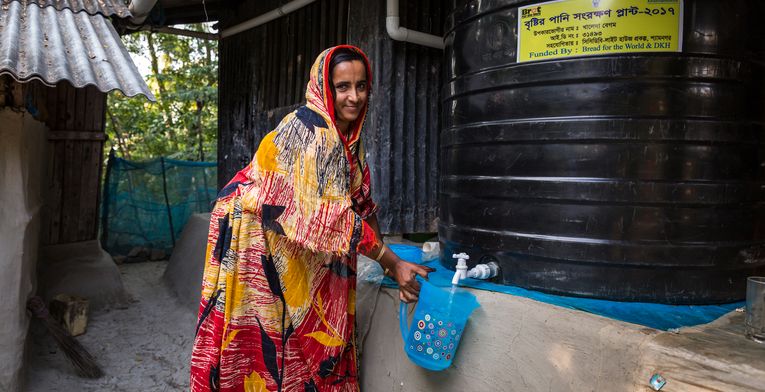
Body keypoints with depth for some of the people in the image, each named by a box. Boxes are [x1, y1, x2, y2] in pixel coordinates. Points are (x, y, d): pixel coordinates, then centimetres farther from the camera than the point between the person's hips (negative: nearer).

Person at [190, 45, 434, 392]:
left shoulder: (348, 136, 5)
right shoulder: (312, 131, -23)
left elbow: (361, 201, 8)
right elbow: (330, 216, -28)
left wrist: (391, 263, 4)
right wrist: (392, 262, -22)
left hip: (297, 257, 9)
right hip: (259, 241, -8)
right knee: (267, 345, 2)